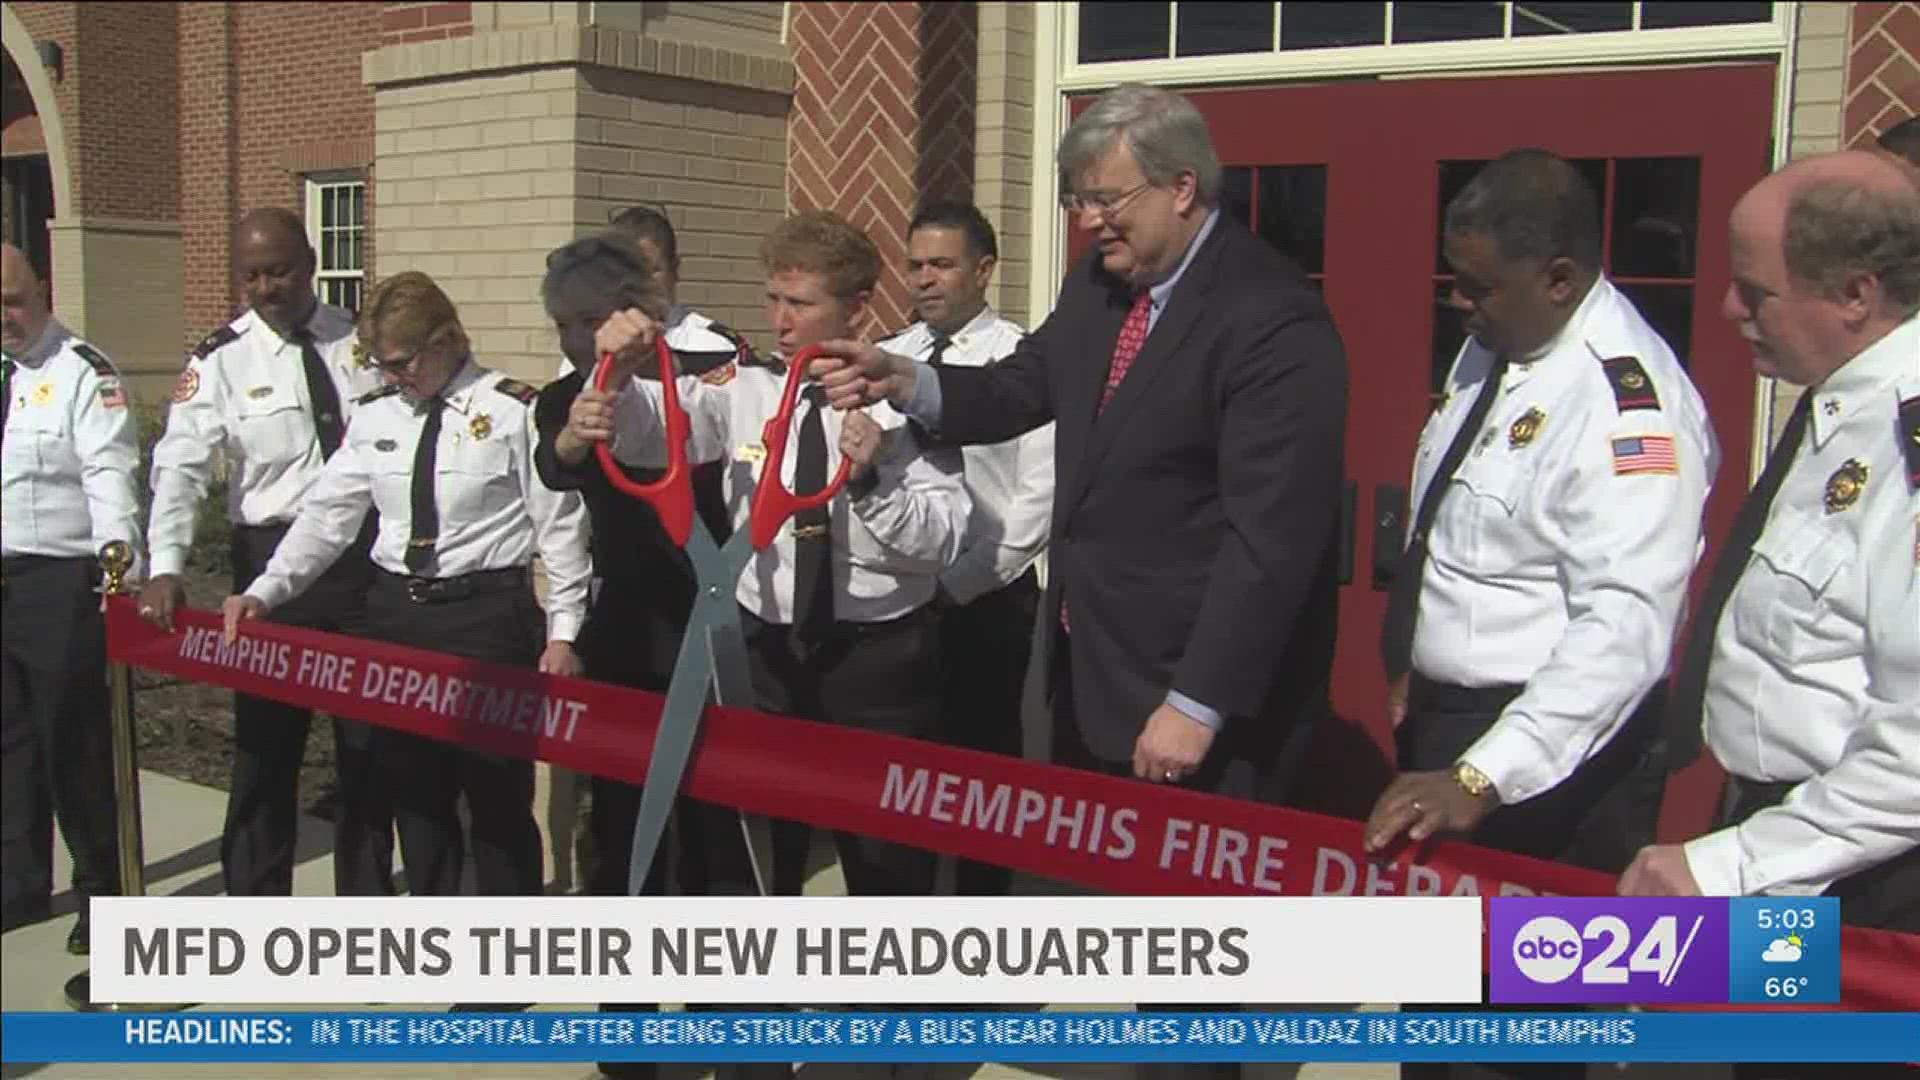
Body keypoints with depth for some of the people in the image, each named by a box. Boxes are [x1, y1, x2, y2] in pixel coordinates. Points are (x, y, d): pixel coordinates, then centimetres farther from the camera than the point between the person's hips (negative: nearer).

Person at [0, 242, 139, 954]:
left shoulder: (82, 371, -7)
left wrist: (116, 547, -32)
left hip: (60, 581, -7)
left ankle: (100, 894, 14)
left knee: (74, 742, -1)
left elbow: (110, 469, -17)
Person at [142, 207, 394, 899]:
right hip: (273, 558, -2)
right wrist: (166, 568, -25)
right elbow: (181, 465, -12)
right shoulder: (222, 360, -3)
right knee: (265, 746, 4)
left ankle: (366, 907, 27)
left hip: (368, 555, 2)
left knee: (369, 745, 12)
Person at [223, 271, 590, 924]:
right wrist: (265, 592, -7)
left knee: (498, 791, 3)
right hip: (396, 613, 5)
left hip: (486, 613, -5)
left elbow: (560, 526, -6)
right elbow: (328, 515, 6)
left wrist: (563, 631, -9)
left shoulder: (514, 411, -7)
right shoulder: (375, 417, 7)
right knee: (412, 789, 14)